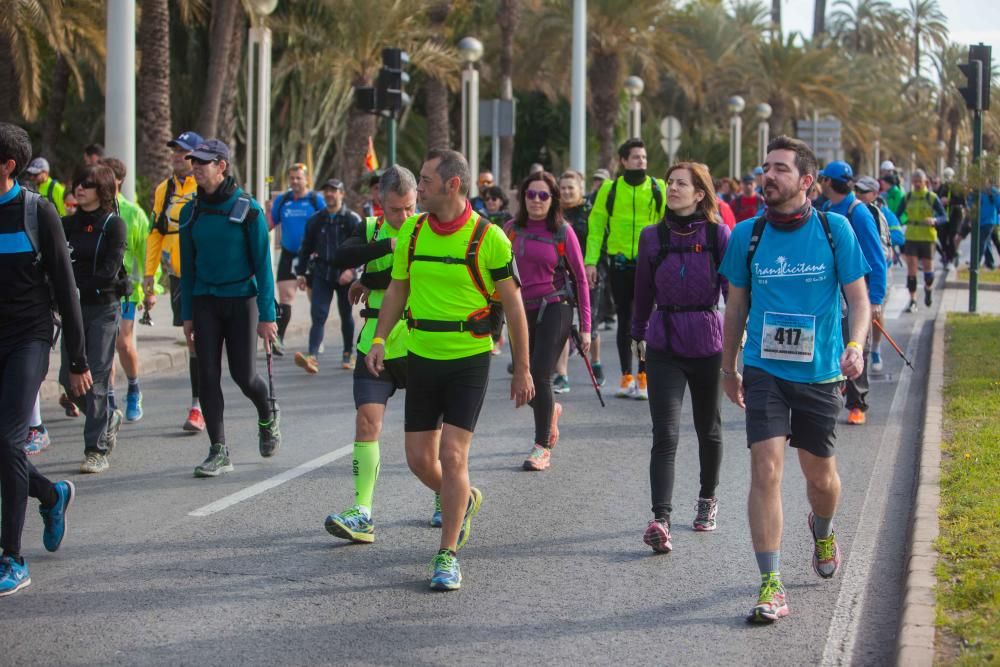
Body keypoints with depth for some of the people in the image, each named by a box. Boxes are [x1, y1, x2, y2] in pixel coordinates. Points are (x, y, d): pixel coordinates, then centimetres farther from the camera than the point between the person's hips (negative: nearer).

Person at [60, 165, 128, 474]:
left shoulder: (113, 225, -4)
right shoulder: (67, 224, 11)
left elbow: (110, 271, -12)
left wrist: (79, 288, -19)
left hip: (104, 307, -5)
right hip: (74, 309, 5)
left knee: (96, 377, -8)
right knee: (69, 378, 4)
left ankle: (97, 449, -2)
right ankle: (109, 418, 30)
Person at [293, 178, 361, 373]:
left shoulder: (352, 220, -1)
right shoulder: (315, 219, 9)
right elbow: (306, 247, 15)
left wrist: (351, 269, -20)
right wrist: (301, 273, 11)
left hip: (344, 276, -1)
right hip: (321, 274, 2)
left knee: (346, 315, 12)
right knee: (318, 315, -11)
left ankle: (348, 354, 29)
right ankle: (312, 357, -23)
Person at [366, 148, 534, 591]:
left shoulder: (488, 238, -11)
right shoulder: (412, 232, 3)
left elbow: (513, 305, -5)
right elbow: (397, 290, 15)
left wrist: (522, 370, -4)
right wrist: (379, 339, 0)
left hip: (469, 359, -5)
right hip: (421, 357, 5)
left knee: (452, 455, -13)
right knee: (419, 458, 7)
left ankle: (447, 556, -3)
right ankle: (464, 502, 39)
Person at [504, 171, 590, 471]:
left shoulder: (563, 231, -4)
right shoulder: (512, 229, 4)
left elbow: (580, 278, -1)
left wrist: (585, 326, -4)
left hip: (554, 308, -4)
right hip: (522, 311, 4)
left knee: (539, 375, -16)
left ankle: (543, 448, -5)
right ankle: (551, 410, 43)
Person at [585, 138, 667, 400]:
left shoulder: (658, 188, 2)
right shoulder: (610, 189, 3)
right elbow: (596, 225, 3)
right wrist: (591, 261, -4)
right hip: (620, 263, 1)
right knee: (624, 320, 8)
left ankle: (643, 377, 6)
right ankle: (627, 377, 16)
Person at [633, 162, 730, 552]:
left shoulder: (717, 234, -4)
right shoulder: (653, 237, 3)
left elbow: (732, 286, -5)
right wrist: (639, 334, 19)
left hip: (707, 344, -1)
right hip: (664, 344, 1)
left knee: (709, 430, 16)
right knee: (665, 435, -11)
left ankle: (707, 499, 39)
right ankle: (660, 520, -19)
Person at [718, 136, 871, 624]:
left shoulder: (835, 230, -4)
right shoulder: (747, 235, -1)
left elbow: (858, 298, -1)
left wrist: (855, 346, -20)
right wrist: (728, 367, 17)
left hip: (819, 373, 0)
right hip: (764, 371, 0)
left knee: (820, 476, 13)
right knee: (765, 470, -14)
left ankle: (823, 532, 48)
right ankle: (770, 587, -11)